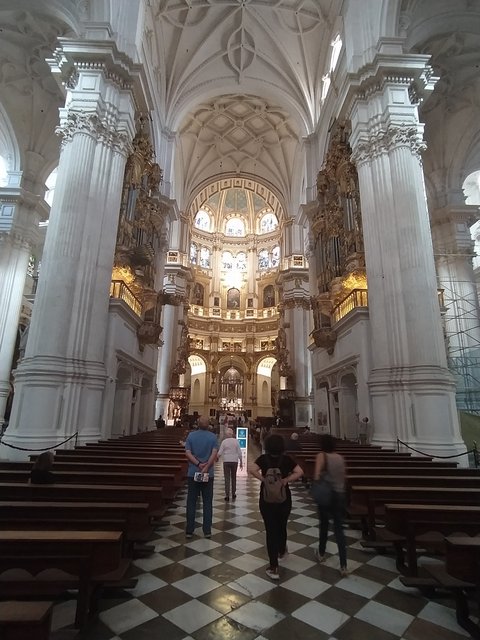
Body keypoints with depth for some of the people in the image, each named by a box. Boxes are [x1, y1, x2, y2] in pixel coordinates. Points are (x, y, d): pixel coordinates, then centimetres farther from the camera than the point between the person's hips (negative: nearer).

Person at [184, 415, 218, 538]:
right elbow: (214, 453, -14)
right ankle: (207, 531, 14)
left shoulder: (191, 435, -2)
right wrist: (206, 467, -16)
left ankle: (189, 530, 14)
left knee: (191, 502, 10)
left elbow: (187, 453, -9)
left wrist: (198, 464, -12)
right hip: (208, 474, 0)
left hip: (192, 473, 1)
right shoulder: (213, 437, -4)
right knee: (207, 503, 10)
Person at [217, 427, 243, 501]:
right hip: (234, 461, 2)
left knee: (227, 478, 4)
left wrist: (218, 457, 15)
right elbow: (239, 452, -1)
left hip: (226, 461, -2)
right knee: (233, 478, 16)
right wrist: (241, 462, 8)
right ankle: (233, 494, 23)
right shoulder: (236, 441, -2)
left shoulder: (224, 441, -6)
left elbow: (220, 453, -6)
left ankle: (227, 495, 2)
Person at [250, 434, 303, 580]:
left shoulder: (263, 458, -8)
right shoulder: (287, 459, -5)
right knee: (282, 526, 24)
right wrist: (286, 480, -9)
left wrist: (263, 479, -12)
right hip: (284, 498, 2)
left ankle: (273, 567, 5)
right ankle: (281, 551, 49)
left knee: (271, 529, 5)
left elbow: (252, 470, -22)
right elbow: (299, 472, -13)